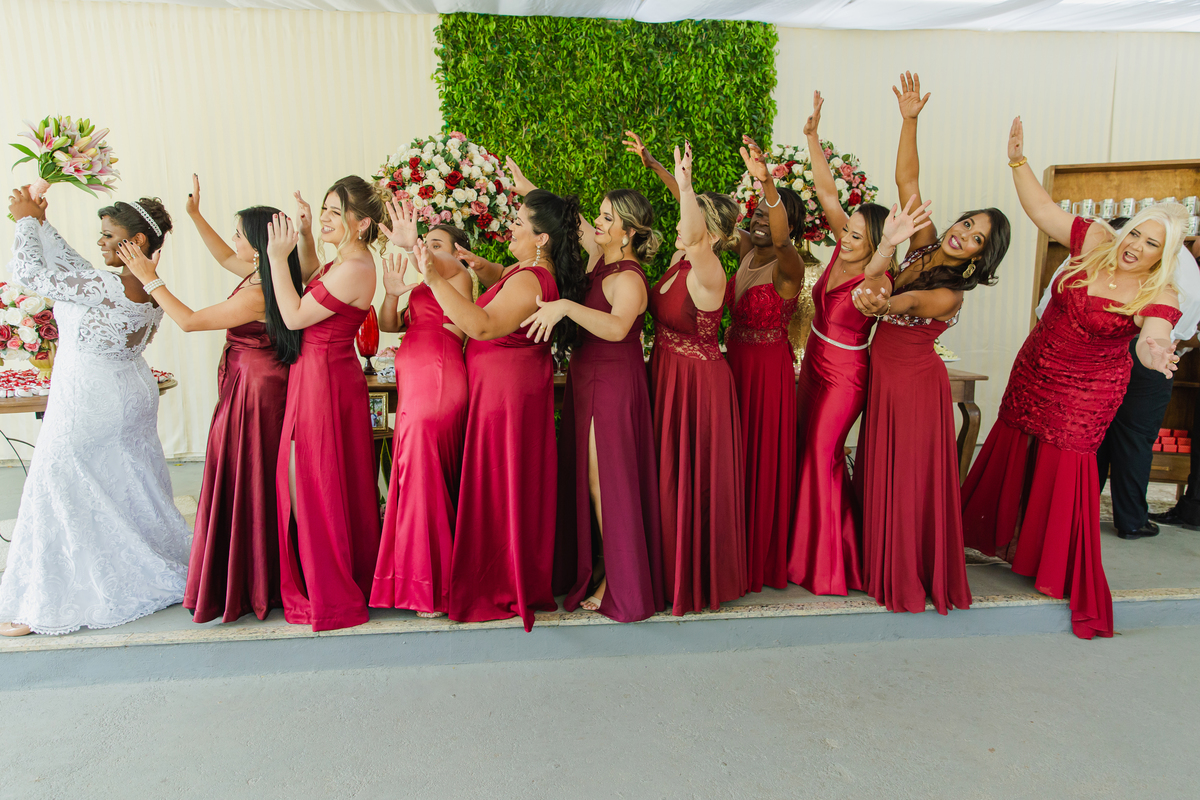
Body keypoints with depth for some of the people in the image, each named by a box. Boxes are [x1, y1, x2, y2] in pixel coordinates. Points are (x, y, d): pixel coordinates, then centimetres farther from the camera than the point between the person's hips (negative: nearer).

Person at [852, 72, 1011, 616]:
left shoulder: (949, 295, -18)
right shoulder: (924, 246, -2)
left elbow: (911, 301, -38)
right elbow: (907, 180, -7)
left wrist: (879, 302, -61)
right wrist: (910, 120, -18)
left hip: (915, 385, -7)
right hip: (884, 378, 7)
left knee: (910, 481, 4)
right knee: (879, 475, 16)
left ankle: (912, 578, 22)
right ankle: (885, 565, 32)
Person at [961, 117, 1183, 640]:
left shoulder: (1158, 297, -17)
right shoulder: (1096, 243, -7)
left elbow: (1151, 340, -36)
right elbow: (1043, 211, -5)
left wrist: (1153, 352, -60)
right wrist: (1018, 161, -12)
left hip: (1084, 396, -4)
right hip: (1032, 375, 4)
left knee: (1062, 469, -2)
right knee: (1015, 453, 14)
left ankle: (1058, 570, 18)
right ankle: (1007, 537, 37)